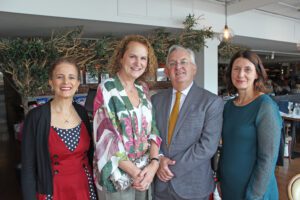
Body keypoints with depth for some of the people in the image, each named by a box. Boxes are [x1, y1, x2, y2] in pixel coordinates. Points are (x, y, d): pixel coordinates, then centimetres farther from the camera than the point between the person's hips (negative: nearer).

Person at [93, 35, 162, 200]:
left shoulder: (143, 89, 3)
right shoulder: (106, 90, -14)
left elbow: (152, 128, 2)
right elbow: (107, 138, -17)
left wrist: (154, 162, -12)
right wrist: (134, 172, -16)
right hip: (116, 176, -5)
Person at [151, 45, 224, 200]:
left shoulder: (212, 102, -10)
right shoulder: (156, 99, 3)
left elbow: (207, 146, -16)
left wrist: (173, 168, -15)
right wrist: (159, 159, -15)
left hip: (193, 185, -3)